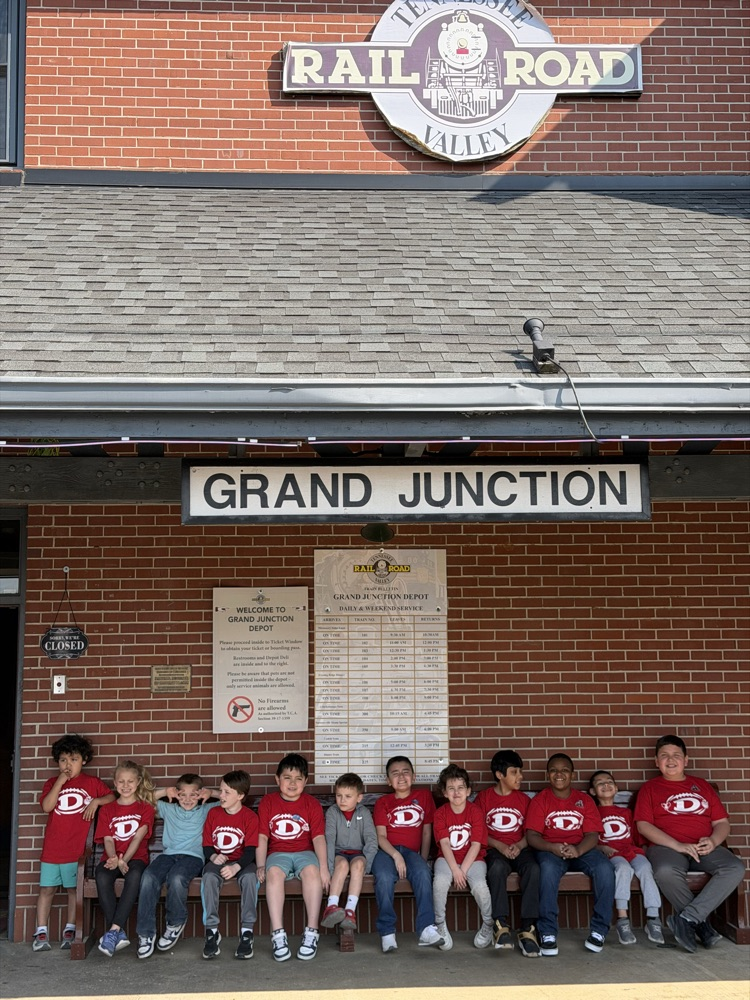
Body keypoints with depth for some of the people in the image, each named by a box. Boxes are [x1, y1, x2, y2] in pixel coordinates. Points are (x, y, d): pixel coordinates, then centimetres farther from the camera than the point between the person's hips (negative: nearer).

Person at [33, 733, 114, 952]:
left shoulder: (92, 782, 5)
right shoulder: (52, 783, 7)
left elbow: (112, 796, 5)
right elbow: (47, 806, -8)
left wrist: (96, 801, -12)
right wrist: (59, 782, -13)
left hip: (77, 849, -1)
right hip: (52, 849, 1)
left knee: (74, 889, 5)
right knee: (46, 889, 3)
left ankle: (70, 930, 15)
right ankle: (41, 932, 10)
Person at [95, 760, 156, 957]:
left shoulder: (145, 808, 10)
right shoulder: (107, 809, 16)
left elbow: (138, 837, -4)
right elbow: (108, 839, 3)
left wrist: (124, 860, -20)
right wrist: (114, 859, -19)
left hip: (136, 857, -2)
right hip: (112, 859, 2)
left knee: (134, 875, -38)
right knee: (102, 877, -34)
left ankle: (114, 930, -40)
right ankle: (119, 934, -32)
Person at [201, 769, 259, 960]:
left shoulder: (250, 817, -3)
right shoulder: (213, 814, 9)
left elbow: (251, 849, -11)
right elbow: (206, 845, 9)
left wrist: (236, 866, -29)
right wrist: (213, 856, -15)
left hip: (241, 862, -2)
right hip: (218, 861, 2)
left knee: (250, 877, -35)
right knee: (209, 877, -32)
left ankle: (246, 932, -28)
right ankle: (212, 932, -27)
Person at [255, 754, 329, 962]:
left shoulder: (312, 804, 6)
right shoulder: (267, 802, 8)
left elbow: (318, 837, -4)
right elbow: (262, 837, 3)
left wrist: (324, 867, -16)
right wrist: (261, 866, -10)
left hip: (304, 852, 0)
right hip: (278, 853, 0)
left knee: (312, 870, -34)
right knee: (273, 872, -34)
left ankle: (311, 932, -29)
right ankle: (278, 935, -35)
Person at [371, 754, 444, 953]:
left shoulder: (424, 795, 17)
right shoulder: (383, 802, 13)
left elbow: (426, 833, 15)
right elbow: (381, 836, 1)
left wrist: (423, 860, 2)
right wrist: (396, 856, -17)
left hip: (411, 851, 1)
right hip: (387, 851, -1)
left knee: (423, 873, -33)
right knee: (384, 877, -34)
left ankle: (426, 929, -32)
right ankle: (387, 933, -26)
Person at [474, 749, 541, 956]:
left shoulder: (524, 799, 14)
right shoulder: (484, 797, 7)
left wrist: (519, 846, -11)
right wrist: (500, 846, -13)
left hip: (520, 848, 2)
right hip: (495, 849, -2)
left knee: (533, 868, -33)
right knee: (497, 867, -38)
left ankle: (528, 929, -33)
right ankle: (501, 925, -32)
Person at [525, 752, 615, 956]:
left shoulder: (584, 800, 11)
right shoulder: (539, 800, 6)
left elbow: (593, 834, 0)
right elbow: (532, 836, -3)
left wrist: (578, 849, -22)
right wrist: (552, 847, -24)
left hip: (581, 850, 2)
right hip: (550, 850, -2)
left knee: (605, 868, -29)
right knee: (548, 868, -38)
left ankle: (599, 930, -16)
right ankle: (548, 933, -31)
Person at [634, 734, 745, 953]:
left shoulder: (701, 785, 21)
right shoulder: (650, 788, 13)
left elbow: (722, 822, 16)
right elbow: (643, 825, 0)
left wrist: (713, 841, -8)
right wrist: (678, 845, -13)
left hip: (705, 848, 3)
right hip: (667, 847, -3)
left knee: (735, 868, -28)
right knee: (665, 872, -38)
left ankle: (687, 919, -28)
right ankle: (701, 924, -16)